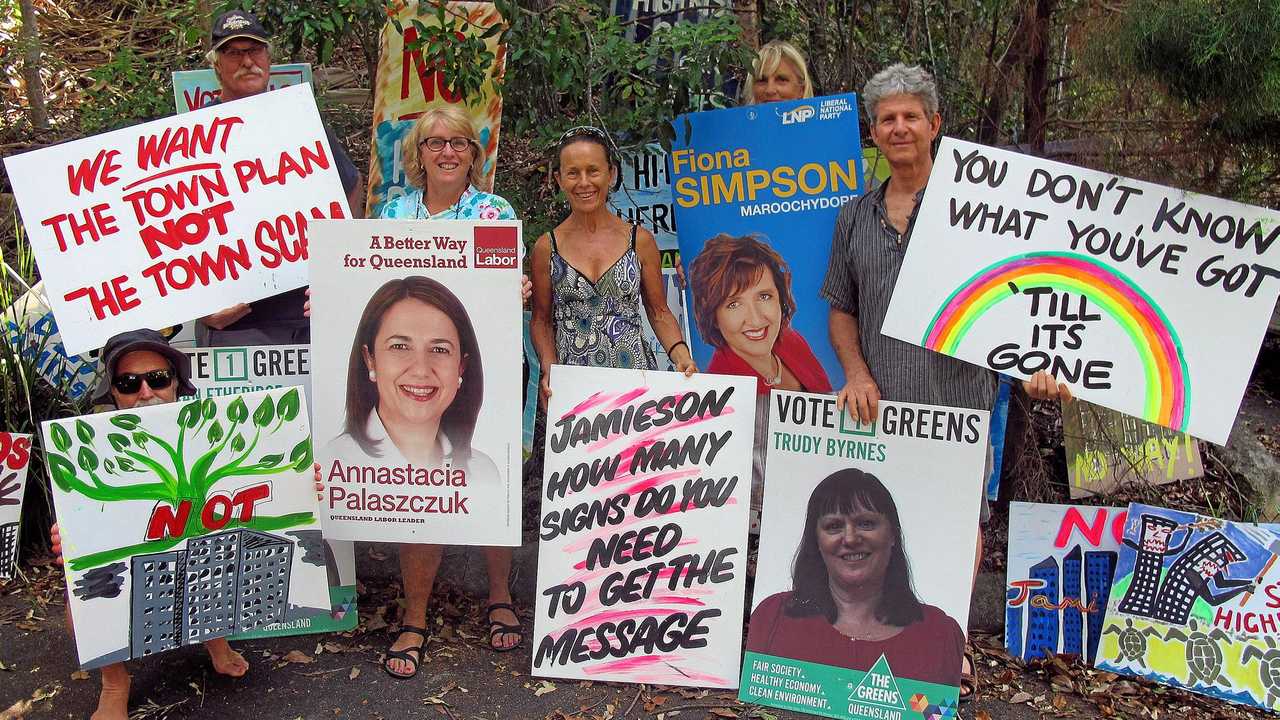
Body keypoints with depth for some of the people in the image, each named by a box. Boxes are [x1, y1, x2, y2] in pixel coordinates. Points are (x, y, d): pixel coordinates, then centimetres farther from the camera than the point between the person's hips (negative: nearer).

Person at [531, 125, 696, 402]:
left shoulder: (641, 241, 2)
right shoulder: (546, 247, 2)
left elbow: (659, 313, 8)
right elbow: (541, 320, 8)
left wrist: (681, 356, -8)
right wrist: (549, 369, -8)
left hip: (633, 371, 0)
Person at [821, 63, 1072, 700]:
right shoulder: (854, 218, 12)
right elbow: (841, 308, 16)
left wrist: (1033, 367, -15)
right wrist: (858, 374, 1)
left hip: (956, 400, -3)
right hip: (878, 404, 3)